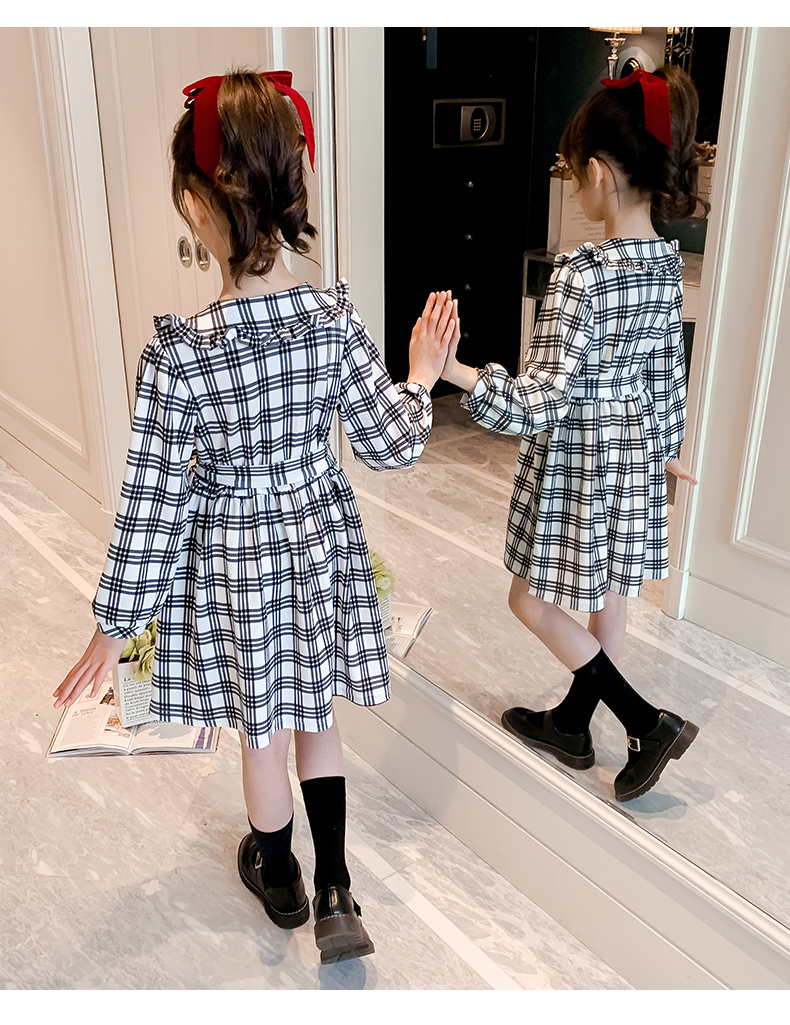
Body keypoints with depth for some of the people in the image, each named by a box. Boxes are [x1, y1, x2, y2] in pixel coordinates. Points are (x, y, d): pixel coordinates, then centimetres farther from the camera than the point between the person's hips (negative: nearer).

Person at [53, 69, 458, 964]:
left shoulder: (177, 354, -24)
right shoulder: (337, 318, -15)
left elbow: (153, 504, -18)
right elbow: (392, 446, -8)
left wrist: (114, 626, -4)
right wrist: (421, 378, 12)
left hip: (235, 557, -3)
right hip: (320, 538, 3)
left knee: (263, 728, 20)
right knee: (313, 713, 25)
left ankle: (281, 880, 47)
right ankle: (335, 893, 30)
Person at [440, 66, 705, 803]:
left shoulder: (580, 273, -25)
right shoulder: (666, 265, 0)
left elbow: (545, 398, -25)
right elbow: (667, 374, 9)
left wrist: (455, 372, -26)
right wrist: (664, 448, 21)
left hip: (575, 458, -8)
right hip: (634, 450, 8)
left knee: (533, 602, 9)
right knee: (608, 591, 19)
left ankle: (648, 723, 12)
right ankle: (573, 723, 38)